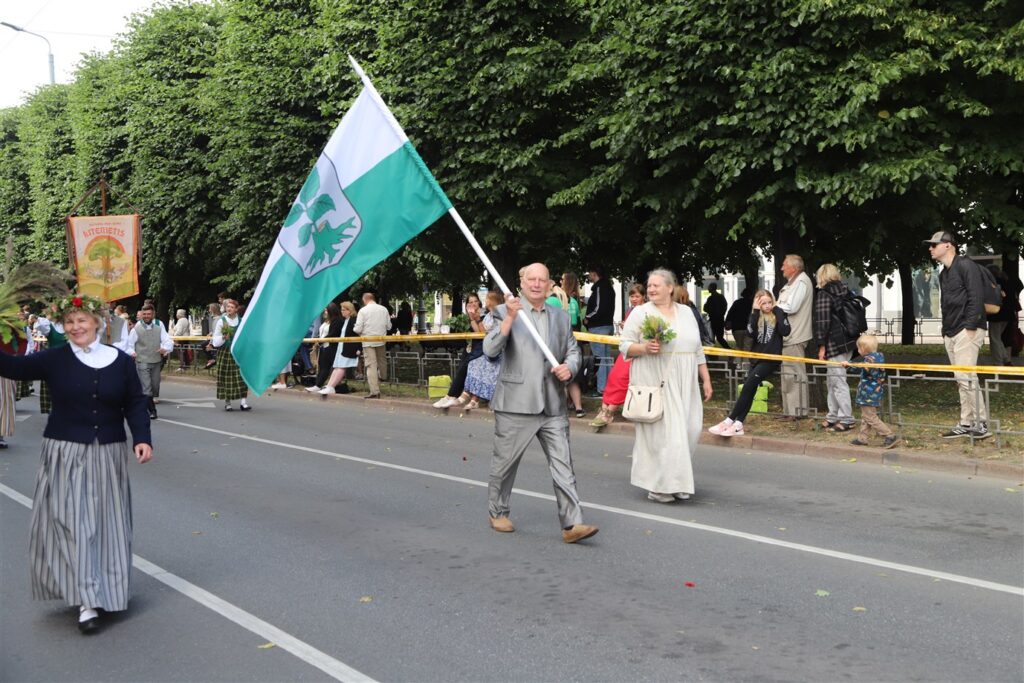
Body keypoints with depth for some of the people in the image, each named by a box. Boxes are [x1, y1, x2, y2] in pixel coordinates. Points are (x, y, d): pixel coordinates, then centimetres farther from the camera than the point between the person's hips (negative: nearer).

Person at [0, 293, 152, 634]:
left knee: (105, 522, 8)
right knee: (71, 522, -7)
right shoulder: (54, 359, -1)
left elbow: (135, 403, 2)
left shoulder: (120, 361, 2)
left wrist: (142, 438, -10)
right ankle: (86, 601, -6)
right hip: (65, 453, -1)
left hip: (108, 453, 2)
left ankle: (102, 591, 24)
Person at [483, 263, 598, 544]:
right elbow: (490, 350, -14)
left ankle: (572, 524, -2)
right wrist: (509, 318, -25)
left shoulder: (561, 317, 12)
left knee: (563, 465, -3)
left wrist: (569, 367, -4)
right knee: (504, 463, 10)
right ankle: (497, 513, 29)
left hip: (553, 406, 4)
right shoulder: (505, 312, -2)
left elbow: (573, 351, 19)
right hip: (515, 404, -3)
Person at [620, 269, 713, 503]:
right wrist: (645, 347, -21)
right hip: (654, 384, -4)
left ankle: (677, 479, 17)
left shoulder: (686, 312, 13)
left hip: (684, 385, 5)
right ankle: (659, 485, 2)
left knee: (688, 430, 1)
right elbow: (625, 346, -3)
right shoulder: (640, 313, 0)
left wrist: (706, 380, 13)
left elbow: (697, 349, 16)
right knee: (660, 431, -6)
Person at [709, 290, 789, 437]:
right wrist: (755, 312, -10)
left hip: (771, 359, -4)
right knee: (749, 388, -13)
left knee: (750, 382, -22)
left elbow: (785, 331, -16)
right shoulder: (755, 316, 10)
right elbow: (751, 333, -8)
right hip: (756, 358, 4)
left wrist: (777, 310, -10)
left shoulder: (778, 315, 2)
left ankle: (729, 420, -23)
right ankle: (738, 425, -18)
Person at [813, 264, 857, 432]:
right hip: (849, 341, 8)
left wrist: (821, 346, -12)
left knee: (838, 381, -4)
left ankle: (846, 419, -2)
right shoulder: (845, 291, 12)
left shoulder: (823, 294, -10)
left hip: (835, 344, -8)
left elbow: (822, 321, -15)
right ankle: (833, 417, 21)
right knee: (831, 380, 16)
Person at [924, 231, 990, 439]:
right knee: (961, 379, 9)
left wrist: (970, 326, -20)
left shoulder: (966, 265, -7)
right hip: (951, 333, 9)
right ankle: (967, 424, 12)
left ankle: (981, 423, -6)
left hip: (967, 330, -9)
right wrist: (945, 330, 14)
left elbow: (976, 297, -15)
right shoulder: (943, 274, 20)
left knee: (965, 376, -13)